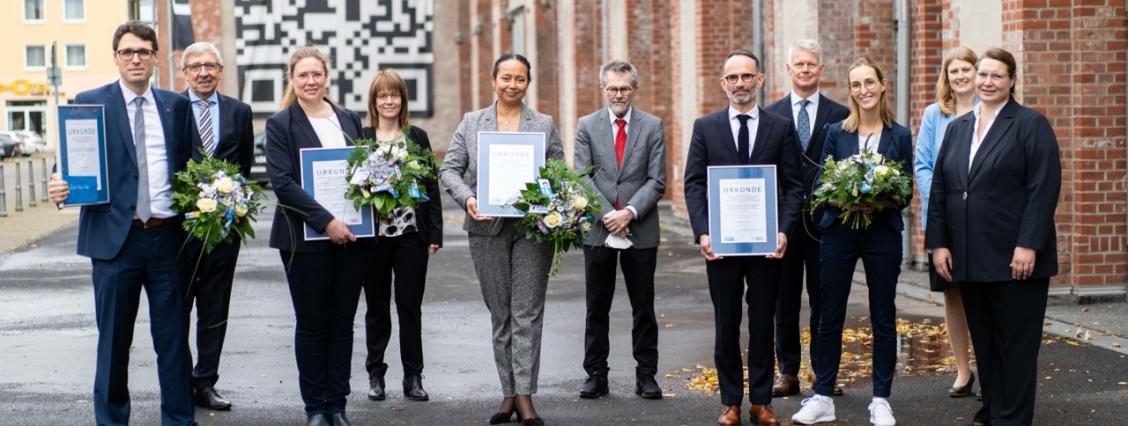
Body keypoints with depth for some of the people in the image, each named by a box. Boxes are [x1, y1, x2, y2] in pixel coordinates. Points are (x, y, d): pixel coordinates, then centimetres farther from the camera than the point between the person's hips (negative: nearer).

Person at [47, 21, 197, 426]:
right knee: (114, 339, 8)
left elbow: (189, 165, 12)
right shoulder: (90, 103, 1)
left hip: (168, 237, 2)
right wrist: (61, 186, -20)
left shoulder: (176, 105, 9)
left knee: (173, 336, 9)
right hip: (114, 237, -2)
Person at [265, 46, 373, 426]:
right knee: (312, 323, 3)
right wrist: (326, 221, -19)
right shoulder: (280, 124, -1)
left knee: (342, 321, 7)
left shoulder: (349, 120, 12)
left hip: (352, 235, 4)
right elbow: (282, 182, -11)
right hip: (307, 237, -4)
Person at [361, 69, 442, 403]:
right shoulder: (361, 137, 2)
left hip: (412, 234, 1)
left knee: (410, 306, 5)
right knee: (377, 307, 8)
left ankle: (413, 377, 12)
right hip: (374, 234, -1)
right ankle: (375, 375, 19)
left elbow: (431, 185, 6)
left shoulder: (418, 137, 7)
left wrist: (435, 234, 1)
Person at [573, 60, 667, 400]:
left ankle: (646, 375, 13)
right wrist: (607, 214, -13)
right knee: (597, 308, 6)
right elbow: (582, 178, -2)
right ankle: (596, 374, 14)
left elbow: (656, 181, -2)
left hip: (641, 230, 0)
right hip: (598, 229, 1)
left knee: (644, 307, 5)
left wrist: (630, 212, -15)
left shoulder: (652, 126, 3)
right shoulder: (587, 126, 5)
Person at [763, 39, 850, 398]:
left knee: (824, 300, 5)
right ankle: (788, 373, 15)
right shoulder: (770, 115, 6)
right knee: (785, 300, 7)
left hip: (824, 217, -1)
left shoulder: (840, 115, 4)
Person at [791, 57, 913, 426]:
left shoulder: (899, 136, 3)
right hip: (839, 232, 0)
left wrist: (882, 203, -17)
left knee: (883, 319, 6)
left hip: (883, 233, 0)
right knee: (829, 317, 4)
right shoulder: (836, 132, 4)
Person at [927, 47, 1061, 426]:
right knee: (983, 341, 11)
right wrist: (938, 243, 3)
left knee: (1016, 344, 1)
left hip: (1014, 258, -5)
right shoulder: (958, 128, 13)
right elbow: (939, 189, 11)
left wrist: (1028, 245, -17)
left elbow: (1044, 189, -10)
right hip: (970, 259, 5)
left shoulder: (1031, 124, -2)